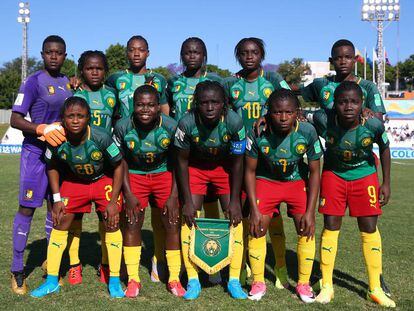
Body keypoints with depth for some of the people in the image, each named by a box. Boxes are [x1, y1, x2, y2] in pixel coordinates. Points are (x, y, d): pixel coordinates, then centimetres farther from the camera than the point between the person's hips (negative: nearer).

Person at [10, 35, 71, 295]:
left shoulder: (68, 83, 11)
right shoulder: (33, 82, -8)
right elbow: (15, 119, -13)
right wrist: (42, 129, -27)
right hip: (36, 152, -6)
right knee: (27, 207, -5)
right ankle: (17, 269, 4)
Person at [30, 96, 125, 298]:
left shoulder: (101, 137, -32)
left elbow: (118, 166, -17)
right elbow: (52, 167, -4)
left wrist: (113, 202, -18)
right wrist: (57, 199, -9)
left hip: (104, 179, -2)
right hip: (73, 181, 2)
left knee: (112, 223, -9)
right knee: (60, 223, -3)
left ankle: (114, 281, 5)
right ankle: (51, 281, 10)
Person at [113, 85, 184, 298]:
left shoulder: (170, 126, -20)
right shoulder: (122, 127, -19)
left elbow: (177, 163, -9)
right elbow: (122, 162, -6)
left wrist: (174, 195, -13)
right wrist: (128, 194, -12)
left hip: (164, 175, 0)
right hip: (135, 175, 0)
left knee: (172, 223, -5)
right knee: (132, 222, -6)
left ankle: (174, 279, 8)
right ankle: (133, 279, 7)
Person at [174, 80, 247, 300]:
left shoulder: (234, 122, -28)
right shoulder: (187, 123, -29)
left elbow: (237, 163, -16)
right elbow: (182, 162, -16)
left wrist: (234, 200, -15)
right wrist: (187, 201, -16)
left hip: (224, 167, 0)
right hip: (195, 167, 0)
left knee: (235, 217, -7)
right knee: (188, 218, -9)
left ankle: (234, 280, 4)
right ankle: (193, 280, 1)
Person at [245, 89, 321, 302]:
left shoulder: (307, 132, -25)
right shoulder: (258, 132, -27)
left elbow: (314, 173, -14)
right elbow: (250, 171, -15)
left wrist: (310, 211, -17)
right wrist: (254, 209, -18)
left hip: (297, 181, 1)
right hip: (266, 180, 0)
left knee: (306, 229, -7)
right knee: (257, 228, -9)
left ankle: (304, 283, 11)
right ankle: (258, 282, 10)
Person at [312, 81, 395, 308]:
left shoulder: (372, 125, -26)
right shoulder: (324, 121, -29)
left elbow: (384, 148, -6)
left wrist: (386, 183, -2)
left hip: (364, 175, 0)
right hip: (334, 174, 0)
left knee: (369, 228, 3)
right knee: (331, 226, 0)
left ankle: (376, 289, 17)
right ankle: (327, 286, 14)